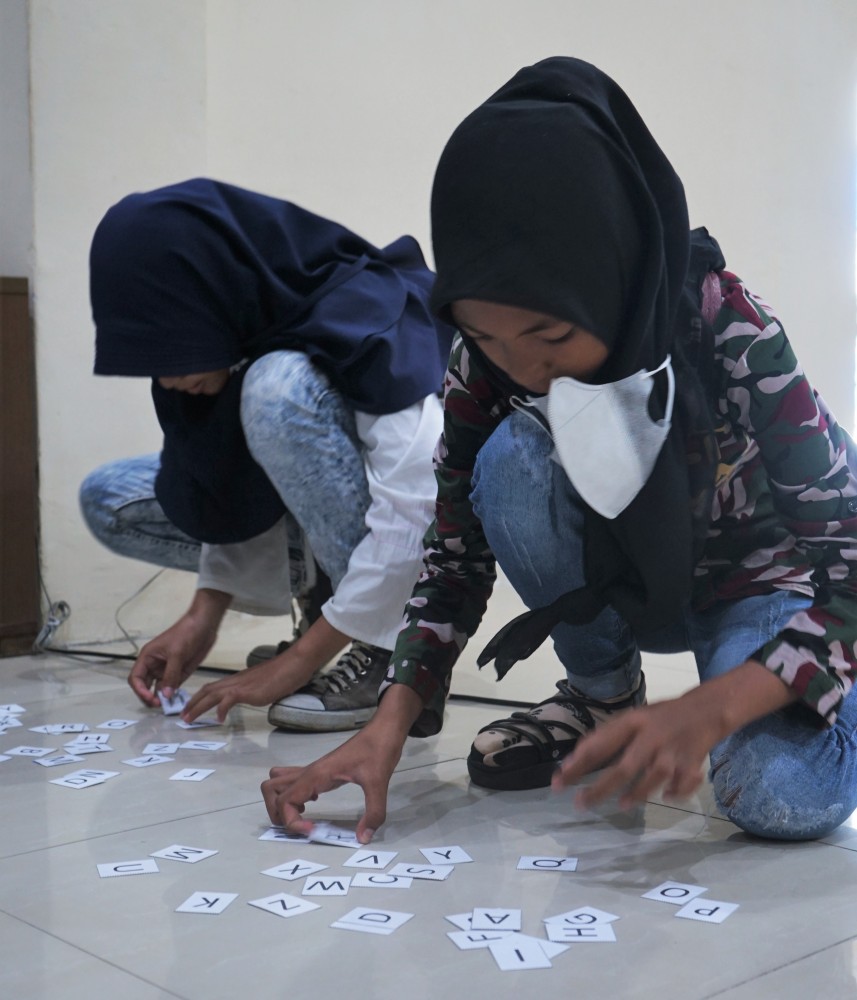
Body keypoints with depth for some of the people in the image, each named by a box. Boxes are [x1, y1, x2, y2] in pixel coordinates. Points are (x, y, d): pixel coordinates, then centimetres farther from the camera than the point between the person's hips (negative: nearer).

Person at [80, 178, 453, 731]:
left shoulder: (364, 322, -30)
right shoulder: (238, 341, -9)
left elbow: (413, 515, -36)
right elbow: (238, 487, 1)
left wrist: (299, 661, -32)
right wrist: (204, 614, -9)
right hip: (311, 510, 8)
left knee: (279, 387, -34)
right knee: (108, 498, -2)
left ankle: (391, 649, -23)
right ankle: (325, 592, 1)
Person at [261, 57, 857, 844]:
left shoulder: (729, 332, -32)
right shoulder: (486, 362, -20)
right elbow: (457, 554, -11)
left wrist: (705, 710, -47)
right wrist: (390, 725, -26)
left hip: (769, 577, -3)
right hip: (620, 582, 4)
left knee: (784, 796, -33)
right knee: (511, 458, -28)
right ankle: (604, 696, -4)